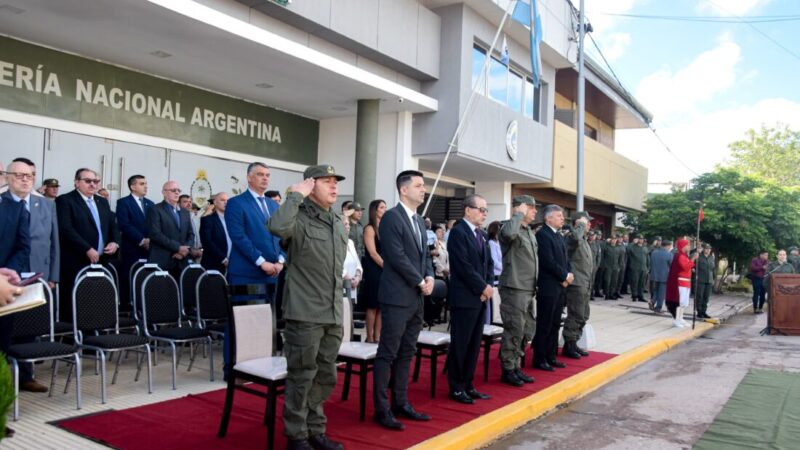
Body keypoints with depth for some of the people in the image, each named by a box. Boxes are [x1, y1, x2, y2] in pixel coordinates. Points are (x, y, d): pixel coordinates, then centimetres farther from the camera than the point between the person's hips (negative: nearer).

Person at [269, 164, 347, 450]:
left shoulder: (339, 224, 14)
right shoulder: (300, 218, -10)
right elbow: (277, 227, -34)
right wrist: (296, 196, -21)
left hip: (333, 314, 8)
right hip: (305, 313, -7)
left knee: (325, 377, 15)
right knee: (302, 376, 3)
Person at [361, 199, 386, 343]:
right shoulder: (370, 229, -7)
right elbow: (373, 253, -13)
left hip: (385, 271, 7)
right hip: (374, 270, -7)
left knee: (382, 306, 7)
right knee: (373, 306, -2)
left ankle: (378, 336, 13)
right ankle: (370, 337, 5)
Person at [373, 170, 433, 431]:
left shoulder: (419, 221, 16)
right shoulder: (391, 217, -10)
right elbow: (397, 256, -17)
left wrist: (429, 277, 0)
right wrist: (420, 282, -11)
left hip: (416, 298, 9)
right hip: (397, 297, -8)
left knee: (406, 354, 13)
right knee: (388, 354, -2)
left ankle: (401, 403, 22)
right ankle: (382, 409, 6)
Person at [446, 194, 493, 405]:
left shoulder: (481, 234, 16)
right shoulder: (458, 232, -11)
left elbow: (488, 262, 16)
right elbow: (464, 266, -18)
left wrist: (489, 285, 0)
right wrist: (482, 287, -12)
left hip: (480, 297, 8)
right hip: (464, 297, -8)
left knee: (474, 344, 12)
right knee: (460, 344, 0)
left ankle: (467, 385, 21)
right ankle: (456, 387, 10)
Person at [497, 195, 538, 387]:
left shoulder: (530, 232, 17)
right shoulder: (510, 228, -10)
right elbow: (509, 233, -37)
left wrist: (535, 285, 19)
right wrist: (519, 214, -21)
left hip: (528, 290, 9)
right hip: (514, 289, -9)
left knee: (525, 331, 14)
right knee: (514, 331, -4)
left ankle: (516, 366, 24)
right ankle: (507, 370, 7)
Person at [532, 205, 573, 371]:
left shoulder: (559, 236, 16)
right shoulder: (542, 235, -13)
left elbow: (565, 259, 16)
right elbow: (548, 262, -20)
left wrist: (569, 275, -2)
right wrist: (565, 276, -11)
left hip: (560, 286, 9)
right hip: (548, 287, -9)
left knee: (555, 324, 13)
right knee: (544, 325, -1)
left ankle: (551, 356, 22)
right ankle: (539, 359, 7)